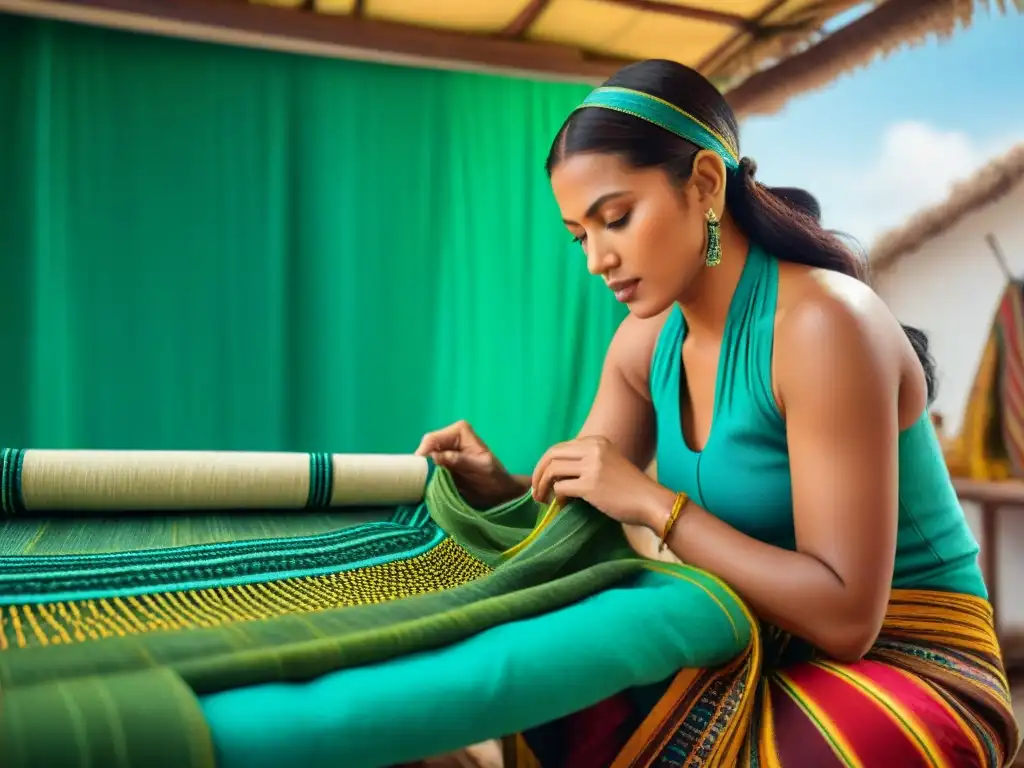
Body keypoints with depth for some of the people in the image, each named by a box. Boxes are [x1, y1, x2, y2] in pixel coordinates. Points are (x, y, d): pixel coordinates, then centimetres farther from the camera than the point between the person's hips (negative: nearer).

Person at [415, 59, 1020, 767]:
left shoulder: (823, 321, -25)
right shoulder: (647, 340, -2)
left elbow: (846, 619, -26)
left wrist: (654, 503, -29)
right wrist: (500, 486, -16)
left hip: (908, 664, -6)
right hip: (771, 651, 6)